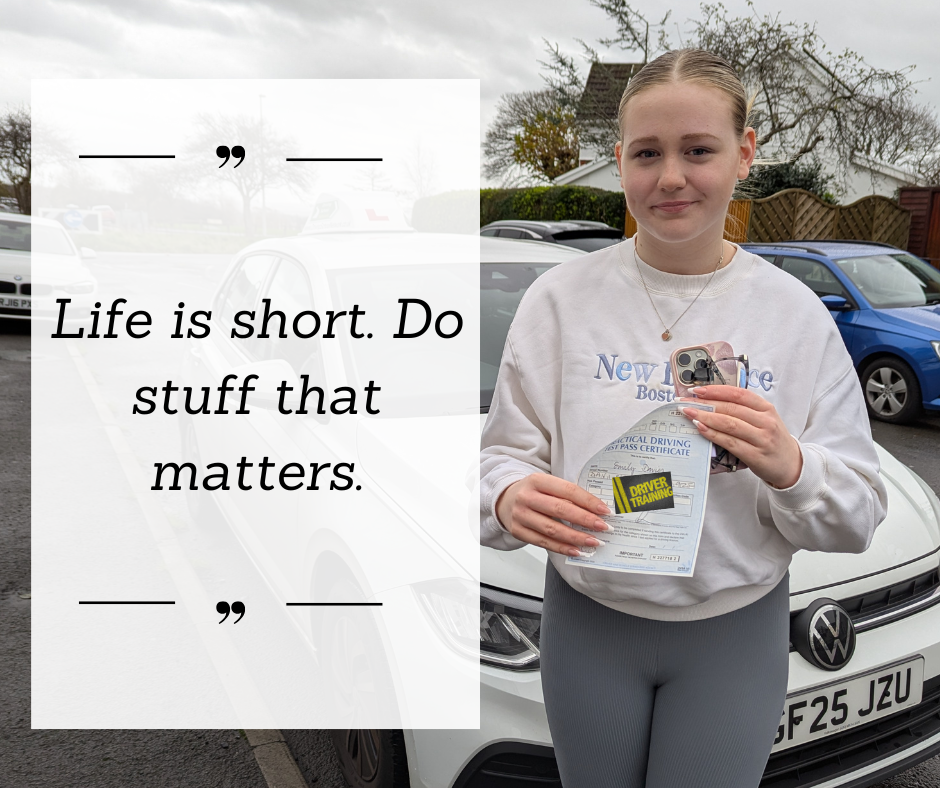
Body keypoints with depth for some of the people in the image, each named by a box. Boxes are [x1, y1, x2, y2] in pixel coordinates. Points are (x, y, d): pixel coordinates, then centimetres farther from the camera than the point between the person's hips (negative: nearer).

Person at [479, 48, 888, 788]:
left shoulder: (797, 314, -6)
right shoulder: (561, 297, -8)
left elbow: (857, 520, -4)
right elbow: (502, 454, -7)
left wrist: (791, 469, -25)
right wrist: (512, 499, -30)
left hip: (737, 632, 1)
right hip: (587, 619, 0)